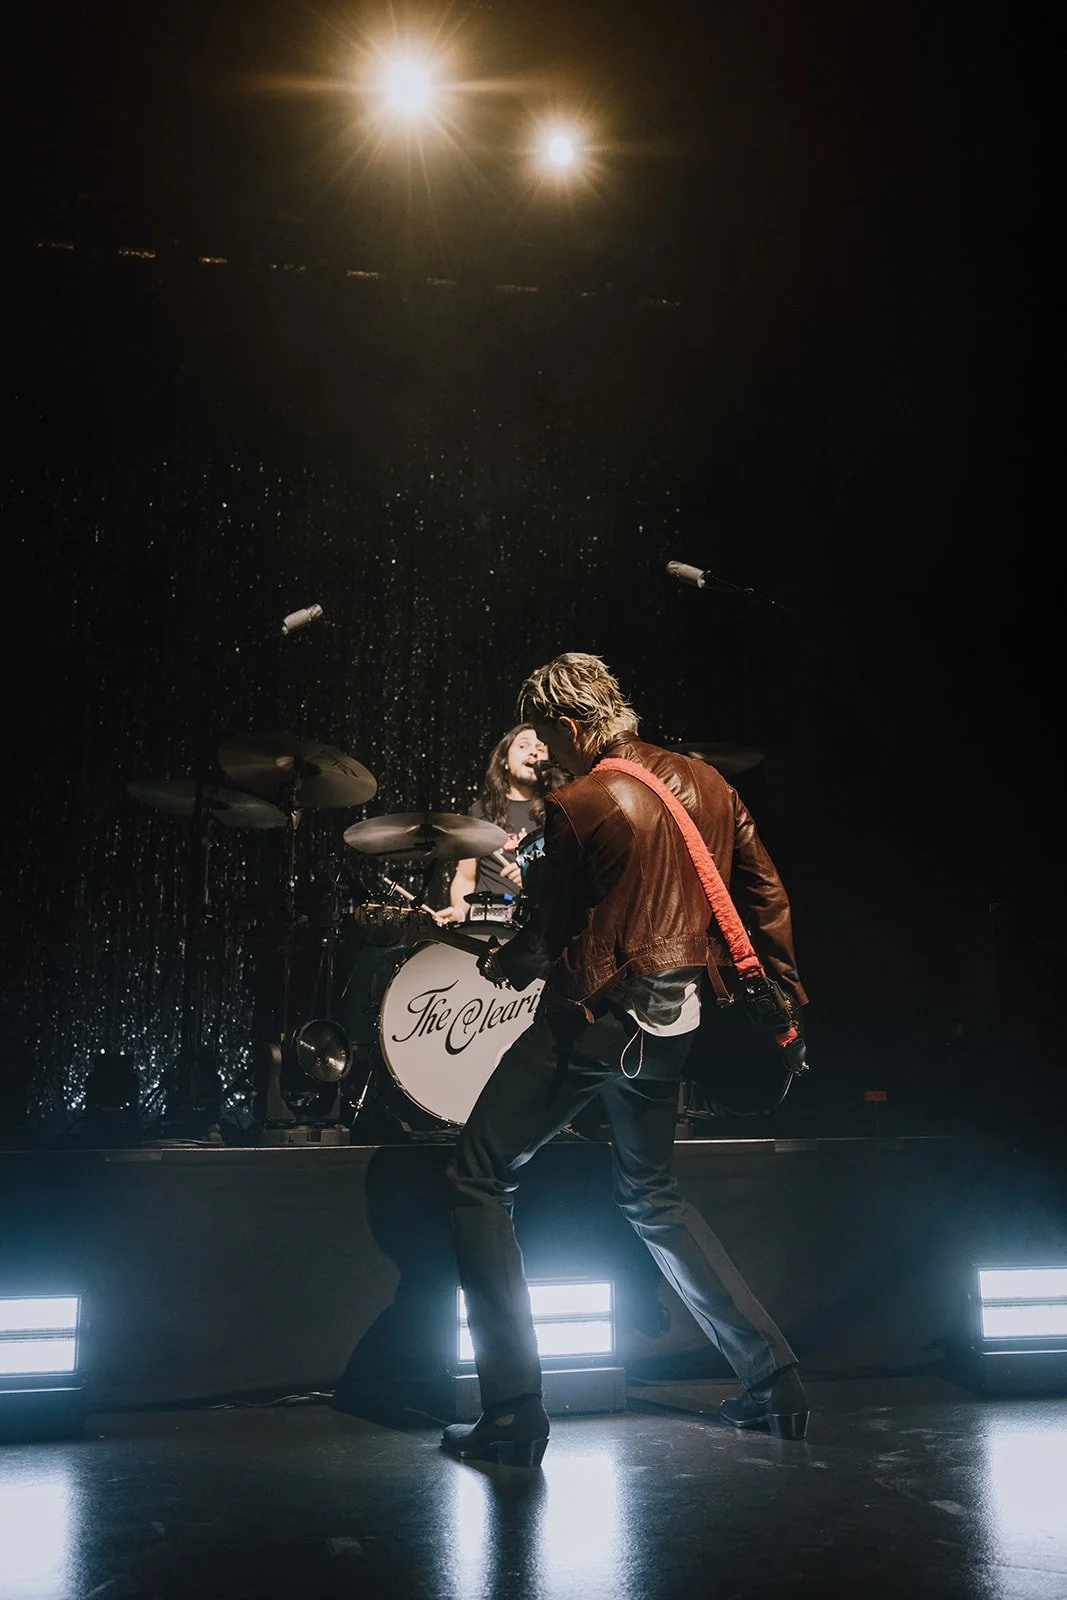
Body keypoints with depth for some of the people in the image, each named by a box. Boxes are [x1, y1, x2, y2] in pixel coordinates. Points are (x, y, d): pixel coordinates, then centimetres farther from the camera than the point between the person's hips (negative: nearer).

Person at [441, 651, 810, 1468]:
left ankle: (513, 1414, 2)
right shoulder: (706, 784, 7)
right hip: (675, 1021, 8)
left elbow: (547, 941, -6)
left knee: (479, 1179, 4)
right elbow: (767, 897, 11)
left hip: (593, 1016, -7)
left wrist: (498, 964, 16)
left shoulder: (578, 806, -12)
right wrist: (786, 1000, 21)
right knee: (651, 1194, 25)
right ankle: (773, 1377, 24)